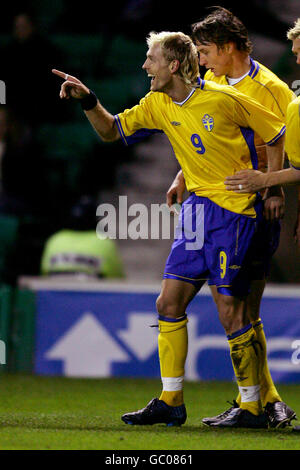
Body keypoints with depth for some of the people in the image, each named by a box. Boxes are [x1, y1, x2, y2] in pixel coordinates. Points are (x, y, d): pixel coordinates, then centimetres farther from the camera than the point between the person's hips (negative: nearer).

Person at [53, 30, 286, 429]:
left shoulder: (224, 100, -13)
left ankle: (253, 407, 1)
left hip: (235, 209, -7)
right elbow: (111, 130, 16)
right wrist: (87, 100, -1)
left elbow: (276, 134, -4)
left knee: (230, 311, -9)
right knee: (169, 302, 3)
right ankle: (170, 401, 10)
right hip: (197, 207, 7)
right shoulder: (158, 105, 6)